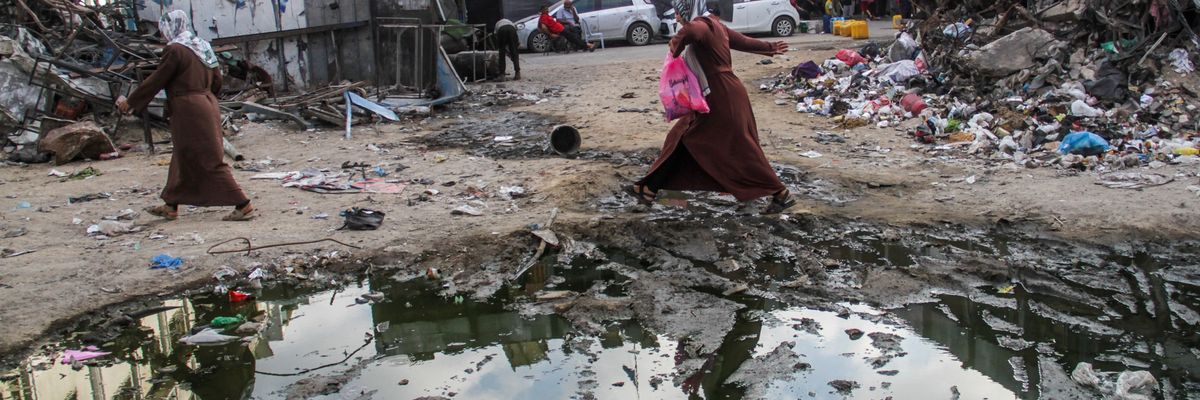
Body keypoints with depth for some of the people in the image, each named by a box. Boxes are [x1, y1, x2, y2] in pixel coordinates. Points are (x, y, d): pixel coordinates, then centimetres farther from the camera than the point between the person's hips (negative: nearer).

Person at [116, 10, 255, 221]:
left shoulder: (175, 50, -13)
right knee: (183, 159, 17)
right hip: (207, 106, 9)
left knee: (210, 161, -5)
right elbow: (217, 81, 13)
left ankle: (243, 206, -8)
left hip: (189, 112, -9)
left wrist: (129, 102, 1)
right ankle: (171, 206, 27)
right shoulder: (203, 47, 10)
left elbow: (155, 81, -10)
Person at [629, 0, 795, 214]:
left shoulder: (702, 26, -17)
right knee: (681, 138, 10)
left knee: (740, 150, -3)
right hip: (716, 96, 10)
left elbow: (689, 31, -43)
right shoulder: (715, 26, 12)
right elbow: (745, 41, 23)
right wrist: (770, 48, 37)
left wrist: (675, 47, -25)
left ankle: (781, 194, 4)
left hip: (723, 96, -10)